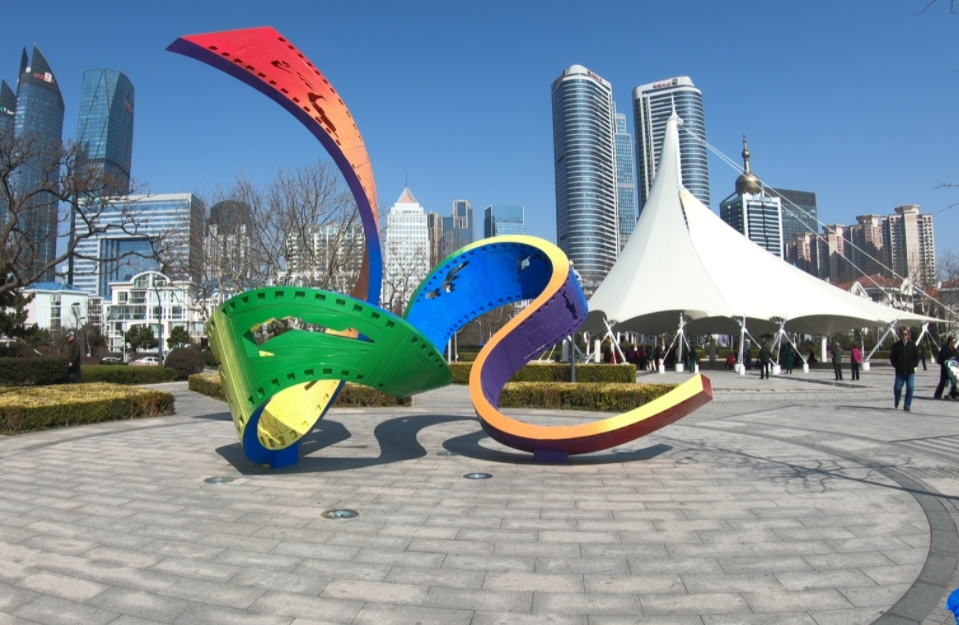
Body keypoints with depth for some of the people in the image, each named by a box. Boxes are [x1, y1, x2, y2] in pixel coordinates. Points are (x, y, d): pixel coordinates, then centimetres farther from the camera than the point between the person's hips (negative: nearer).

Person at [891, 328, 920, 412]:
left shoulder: (912, 345, 4)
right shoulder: (896, 345, 1)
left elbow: (917, 356, 9)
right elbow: (892, 357, 5)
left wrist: (914, 365, -1)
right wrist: (896, 365, -4)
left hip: (910, 371, 1)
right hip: (900, 371, -1)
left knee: (910, 388, -6)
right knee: (897, 388, -2)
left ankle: (907, 406, 4)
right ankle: (897, 402, 27)